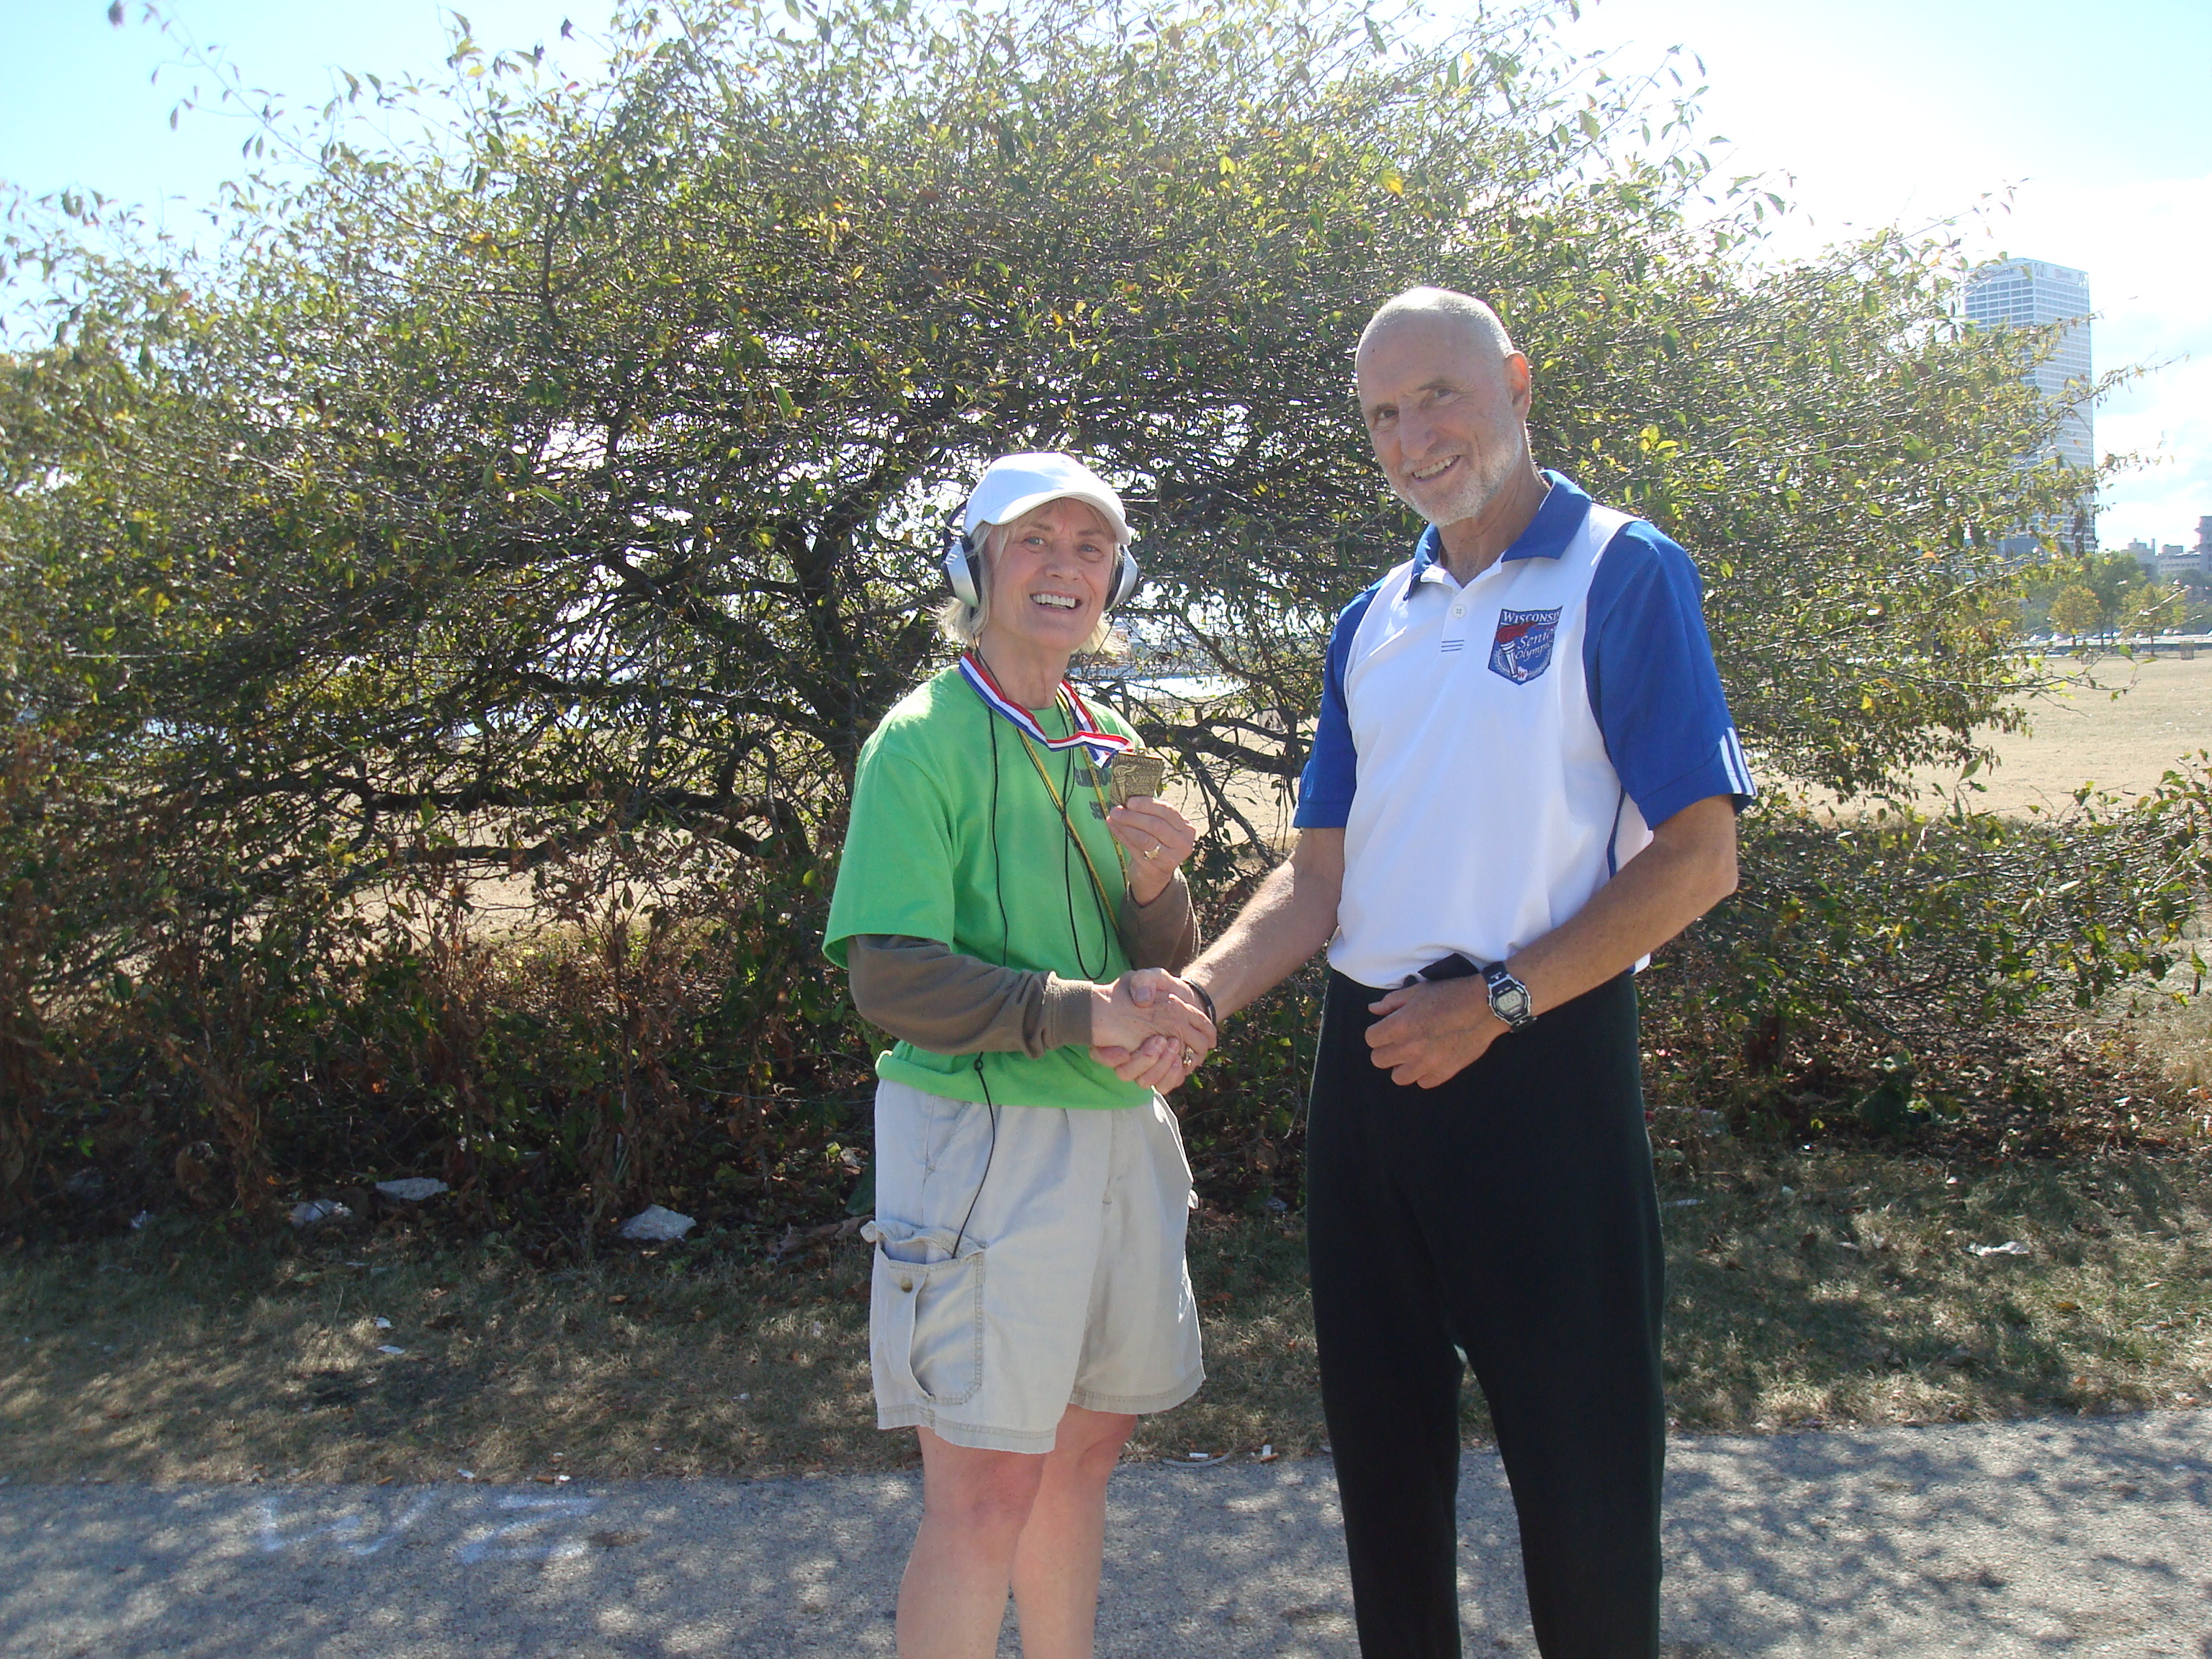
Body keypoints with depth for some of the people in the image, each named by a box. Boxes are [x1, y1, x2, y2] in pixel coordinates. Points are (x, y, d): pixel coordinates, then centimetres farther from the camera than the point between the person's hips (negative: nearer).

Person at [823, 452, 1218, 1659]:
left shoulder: (1109, 748, 11)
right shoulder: (923, 742, -9)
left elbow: (1159, 974, 12)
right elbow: (890, 978, -17)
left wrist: (1155, 886, -9)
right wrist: (1085, 1011, -24)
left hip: (1120, 1133, 7)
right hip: (979, 1138, -7)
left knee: (1084, 1445, 17)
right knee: (985, 1489, 0)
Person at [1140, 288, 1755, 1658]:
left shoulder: (1623, 575, -4)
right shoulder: (1371, 625, 13)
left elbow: (1697, 858, -10)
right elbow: (1322, 875, 10)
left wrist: (1493, 1004, -14)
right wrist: (1197, 994, -7)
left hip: (1543, 1066, -5)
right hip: (1372, 1061, 6)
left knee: (1578, 1444, 5)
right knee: (1381, 1430, 15)